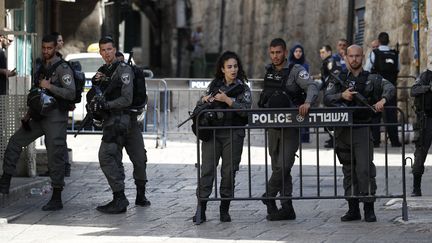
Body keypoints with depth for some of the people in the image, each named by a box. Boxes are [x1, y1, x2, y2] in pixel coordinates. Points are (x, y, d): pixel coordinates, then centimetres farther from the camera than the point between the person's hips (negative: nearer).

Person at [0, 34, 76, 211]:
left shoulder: (62, 68, -10)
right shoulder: (42, 67, 14)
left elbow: (71, 93, -19)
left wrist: (49, 86, -20)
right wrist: (30, 111, 20)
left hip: (56, 118, -8)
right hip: (39, 117, 8)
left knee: (55, 156, -6)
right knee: (15, 142, 5)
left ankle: (56, 199, -1)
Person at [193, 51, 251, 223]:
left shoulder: (242, 88, 4)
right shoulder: (215, 84, 12)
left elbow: (246, 110, -10)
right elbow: (199, 105, 17)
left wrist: (227, 100, -17)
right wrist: (205, 100, -5)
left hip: (233, 135, -2)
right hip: (212, 132, 2)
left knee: (229, 171, 0)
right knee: (207, 170, -5)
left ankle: (224, 210, 10)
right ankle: (201, 210, -6)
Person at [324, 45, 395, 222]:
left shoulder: (371, 79, 4)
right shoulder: (338, 79, 10)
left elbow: (389, 87, -12)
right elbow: (327, 99, 0)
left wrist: (383, 99, -32)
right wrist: (341, 95, -18)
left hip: (362, 129, -3)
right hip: (342, 131, 3)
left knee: (365, 169, -10)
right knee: (349, 171, 8)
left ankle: (369, 209, -5)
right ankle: (353, 209, 13)